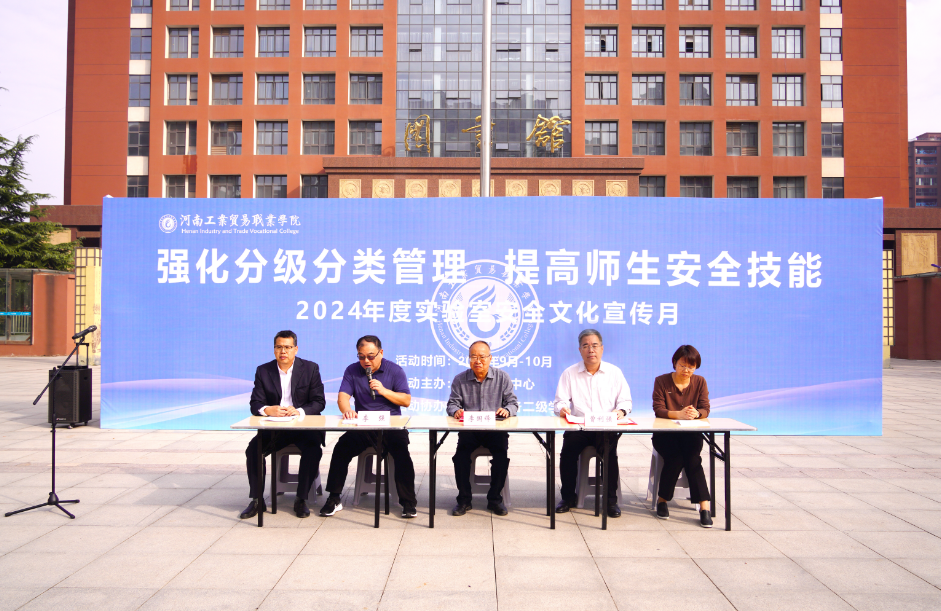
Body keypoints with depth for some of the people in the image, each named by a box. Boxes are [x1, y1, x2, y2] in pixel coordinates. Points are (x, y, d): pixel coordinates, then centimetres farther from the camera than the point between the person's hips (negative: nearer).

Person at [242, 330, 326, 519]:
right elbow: (255, 404, 0)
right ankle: (257, 500, -7)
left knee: (313, 450, -29)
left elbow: (319, 402, -4)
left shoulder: (310, 368, 1)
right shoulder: (263, 371, 5)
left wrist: (299, 411, -23)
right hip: (274, 427, 2)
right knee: (253, 449, -23)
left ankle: (301, 499, -12)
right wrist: (267, 410, -24)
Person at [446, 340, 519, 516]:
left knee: (502, 453, -28)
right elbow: (452, 403, 5)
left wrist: (507, 410, -19)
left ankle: (495, 498, -9)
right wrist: (456, 411, -19)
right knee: (461, 453, -27)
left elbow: (513, 402, 4)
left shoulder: (502, 377, 8)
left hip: (495, 429, 0)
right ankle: (464, 499, -11)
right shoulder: (460, 379, 10)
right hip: (469, 429, 1)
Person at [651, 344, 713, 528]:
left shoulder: (700, 382, 7)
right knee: (675, 457, -29)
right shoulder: (661, 381, 0)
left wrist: (696, 413, -27)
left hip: (690, 433, 2)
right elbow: (658, 409, -11)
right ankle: (662, 500, -8)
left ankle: (704, 506, -26)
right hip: (665, 434, -1)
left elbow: (705, 409, -3)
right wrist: (678, 414, -30)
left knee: (692, 458, -28)